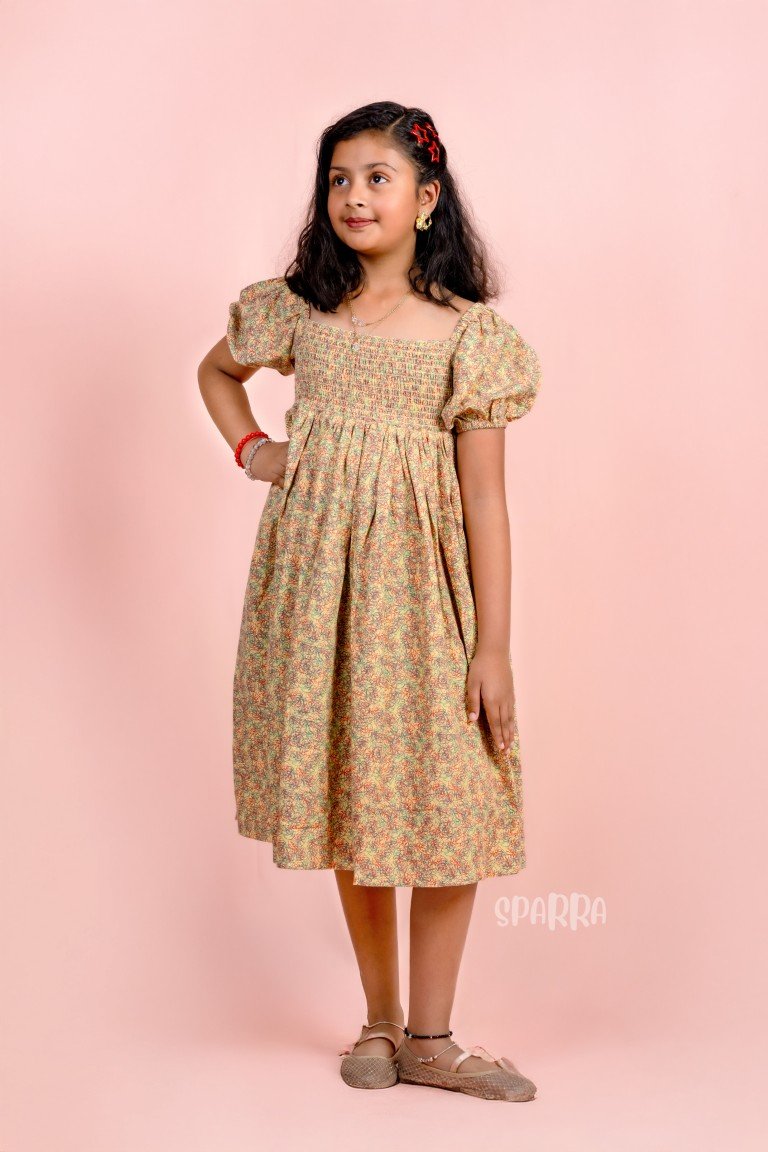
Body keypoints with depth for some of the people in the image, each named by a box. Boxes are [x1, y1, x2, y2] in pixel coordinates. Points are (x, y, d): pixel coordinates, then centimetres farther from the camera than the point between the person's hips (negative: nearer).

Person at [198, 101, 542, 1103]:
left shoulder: (467, 332, -4)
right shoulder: (296, 310, 4)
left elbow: (486, 499, -6)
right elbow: (217, 370, 27)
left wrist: (493, 648, -10)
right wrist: (250, 450, 7)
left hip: (419, 581, -2)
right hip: (315, 575, 2)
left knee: (447, 798, -3)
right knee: (346, 796, 8)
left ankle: (429, 1038, 12)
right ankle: (379, 1019, 23)